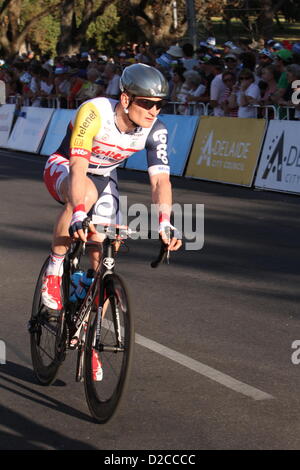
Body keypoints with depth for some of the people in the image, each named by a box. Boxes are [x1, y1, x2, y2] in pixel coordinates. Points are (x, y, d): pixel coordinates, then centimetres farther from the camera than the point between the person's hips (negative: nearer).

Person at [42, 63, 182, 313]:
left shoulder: (155, 131, -21)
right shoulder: (94, 112, -34)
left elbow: (160, 180, -27)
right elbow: (78, 167, -42)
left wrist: (164, 222, -45)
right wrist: (78, 214, -56)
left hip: (103, 177, 5)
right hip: (63, 168, -5)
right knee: (87, 194, -40)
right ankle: (53, 273, -24)